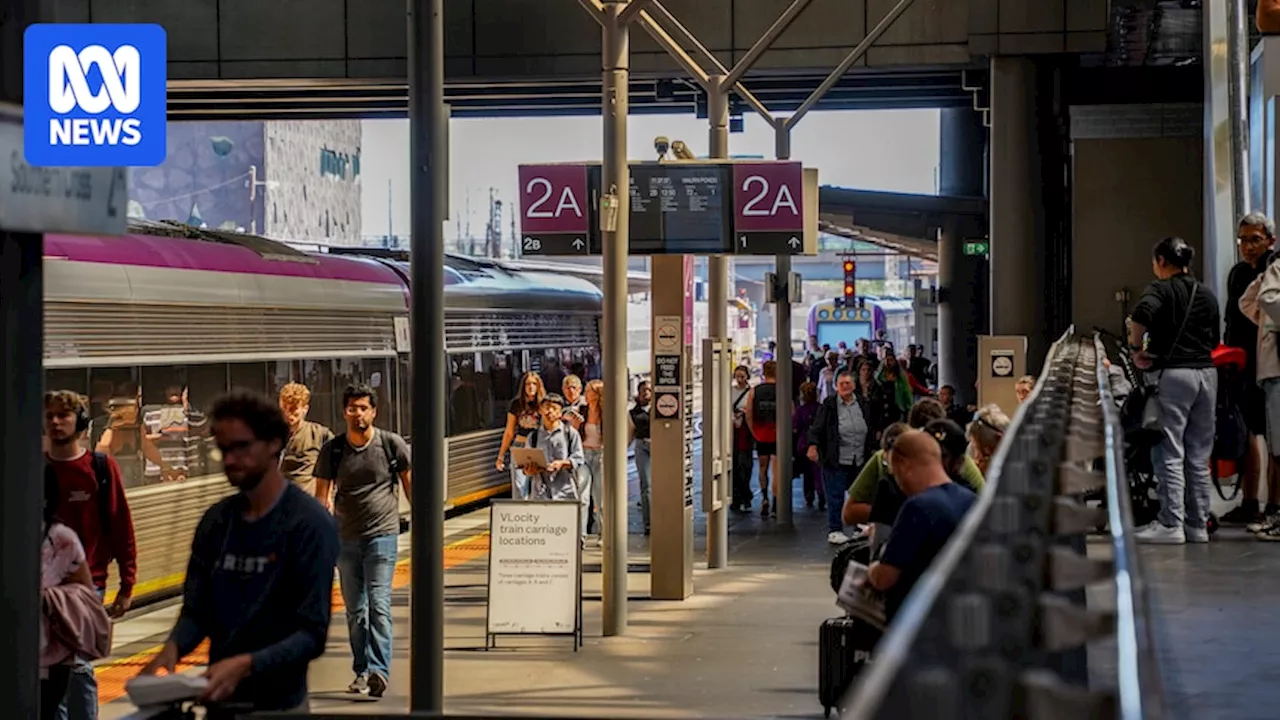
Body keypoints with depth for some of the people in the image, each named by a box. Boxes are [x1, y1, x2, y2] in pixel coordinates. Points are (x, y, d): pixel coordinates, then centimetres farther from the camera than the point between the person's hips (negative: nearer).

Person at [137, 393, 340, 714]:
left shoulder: (309, 523, -12)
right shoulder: (215, 521, 5)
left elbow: (312, 634, -16)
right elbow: (197, 611, 7)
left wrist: (246, 664, -29)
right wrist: (173, 647, -14)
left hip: (279, 702, -5)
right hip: (219, 699, 6)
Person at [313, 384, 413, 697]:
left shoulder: (391, 444, -2)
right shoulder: (332, 450, 3)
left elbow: (409, 484, 7)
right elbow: (321, 494, 7)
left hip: (382, 534, -3)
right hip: (345, 538, 3)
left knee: (379, 606, -13)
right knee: (355, 610, 9)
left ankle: (378, 671, -17)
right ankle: (361, 671, 18)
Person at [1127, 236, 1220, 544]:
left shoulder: (1160, 289, -3)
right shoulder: (1207, 295, 15)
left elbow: (1141, 314, -23)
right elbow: (1214, 340, 18)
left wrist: (1136, 348, -10)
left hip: (1172, 373, -6)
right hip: (1206, 372, 6)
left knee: (1169, 452, -4)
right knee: (1199, 455, 9)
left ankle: (1171, 524, -7)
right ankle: (1198, 524, 11)